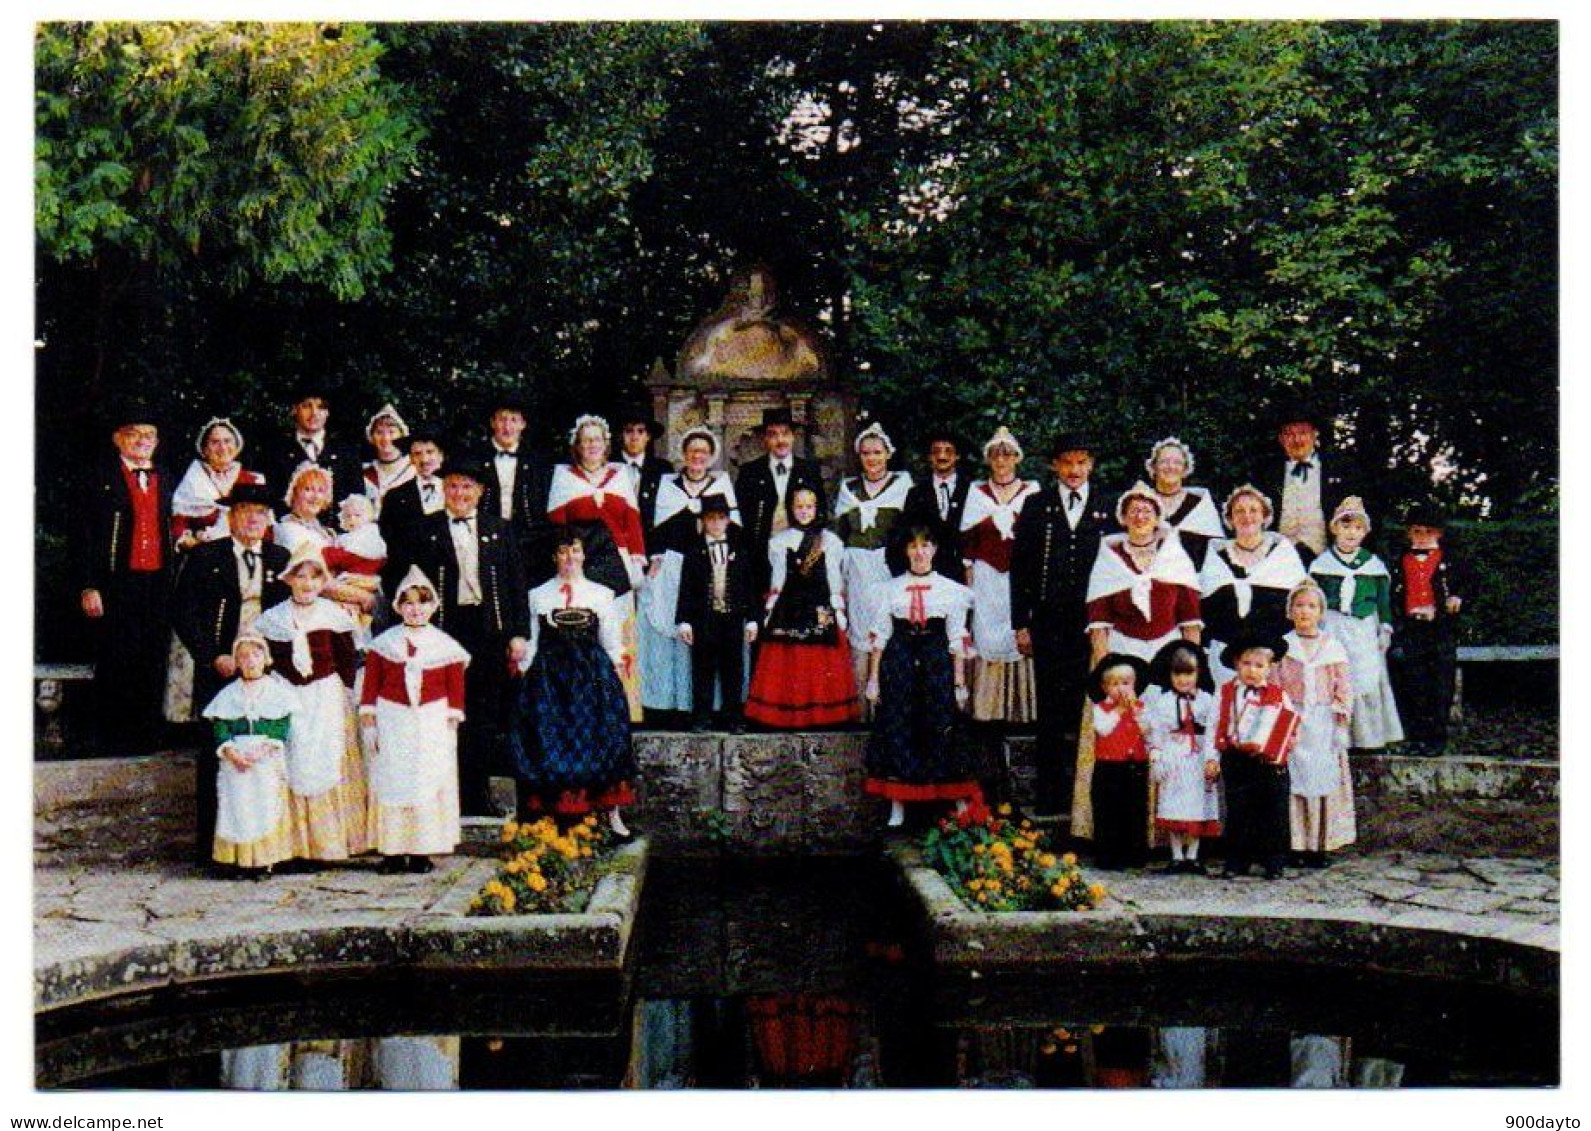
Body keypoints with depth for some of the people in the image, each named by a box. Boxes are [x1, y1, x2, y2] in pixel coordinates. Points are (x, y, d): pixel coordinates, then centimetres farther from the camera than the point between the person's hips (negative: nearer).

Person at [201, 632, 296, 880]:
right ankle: (237, 861, 1)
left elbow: (282, 725, -2)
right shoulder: (228, 694, 9)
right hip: (234, 761, 1)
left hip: (268, 761, -1)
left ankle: (264, 861, 1)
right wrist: (232, 753, -15)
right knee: (236, 808, -3)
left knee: (266, 807, -5)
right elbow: (220, 727, 2)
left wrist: (262, 750, -15)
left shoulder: (277, 690, 5)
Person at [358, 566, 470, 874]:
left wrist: (452, 726, 0)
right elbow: (370, 685, 4)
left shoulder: (445, 646, 4)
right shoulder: (384, 643, 4)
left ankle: (422, 851, 8)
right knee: (390, 784, 1)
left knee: (429, 785, 0)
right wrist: (368, 723, 0)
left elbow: (456, 689, 5)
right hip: (392, 724, 0)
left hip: (432, 725, 0)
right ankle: (392, 851, 7)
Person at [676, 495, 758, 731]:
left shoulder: (739, 548, 9)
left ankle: (732, 717, 12)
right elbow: (686, 587, 1)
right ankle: (700, 718, 7)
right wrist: (683, 621, -5)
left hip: (733, 617, 2)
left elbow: (748, 585, 10)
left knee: (733, 668, 4)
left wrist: (752, 619, 5)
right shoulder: (694, 550, 4)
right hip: (703, 619, -2)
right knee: (703, 668, 1)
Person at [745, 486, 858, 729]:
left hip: (820, 609, -1)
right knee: (785, 665, -3)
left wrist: (839, 611, 2)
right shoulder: (780, 541, 10)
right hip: (788, 608, 1)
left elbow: (835, 581, 7)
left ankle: (820, 714, 5)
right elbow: (776, 581, 11)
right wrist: (770, 611, 6)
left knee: (822, 667, -2)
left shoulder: (829, 541, 7)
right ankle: (785, 716, 3)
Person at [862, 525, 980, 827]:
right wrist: (873, 678, 4)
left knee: (942, 729, -3)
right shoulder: (892, 588, 10)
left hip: (937, 663, -1)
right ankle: (897, 808, 6)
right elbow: (879, 635, 9)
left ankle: (962, 805, 5)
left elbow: (958, 639, 6)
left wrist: (959, 682, 2)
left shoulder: (950, 589, 8)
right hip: (898, 663, 1)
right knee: (895, 730, -1)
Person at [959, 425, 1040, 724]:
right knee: (987, 639, -1)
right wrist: (969, 573, 4)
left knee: (1020, 637, -3)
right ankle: (987, 708, 4)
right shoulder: (977, 493, 11)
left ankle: (1021, 708, 4)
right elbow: (967, 538, 10)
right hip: (987, 576, 1)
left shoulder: (1032, 491, 7)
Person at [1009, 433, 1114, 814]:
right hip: (1049, 623, 1)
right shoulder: (1036, 506, 8)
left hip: (1094, 625, 0)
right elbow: (1019, 566, 7)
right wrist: (1021, 623, 1)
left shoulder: (1108, 508, 6)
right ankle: (1049, 793, 12)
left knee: (1089, 706, -2)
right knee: (1050, 709, 4)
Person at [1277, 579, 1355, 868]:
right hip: (1291, 725, 0)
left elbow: (1344, 689, 6)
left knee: (1325, 780, -2)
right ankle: (1295, 844, 1)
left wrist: (1340, 724, -2)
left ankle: (1319, 845, 4)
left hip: (1324, 726, 1)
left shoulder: (1333, 647, 7)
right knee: (1293, 782, -4)